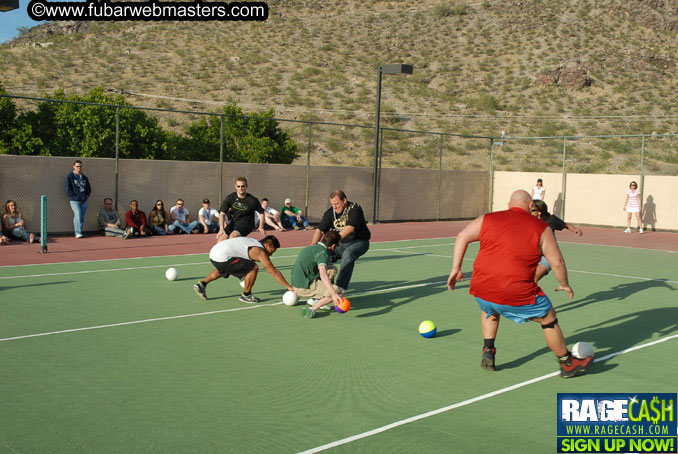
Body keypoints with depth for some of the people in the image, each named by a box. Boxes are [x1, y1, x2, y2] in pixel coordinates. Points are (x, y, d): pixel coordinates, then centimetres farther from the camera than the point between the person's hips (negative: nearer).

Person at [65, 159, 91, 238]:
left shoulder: (84, 177, 17)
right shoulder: (70, 177, 2)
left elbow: (89, 188, 24)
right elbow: (68, 189, -2)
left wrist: (87, 195, 8)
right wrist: (74, 196, -10)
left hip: (84, 201, 5)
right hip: (74, 200, -5)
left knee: (82, 217, 3)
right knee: (78, 214, -20)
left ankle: (78, 232, 12)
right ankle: (78, 233, -23)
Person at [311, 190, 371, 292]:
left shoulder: (355, 209, -20)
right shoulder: (330, 213, -2)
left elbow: (350, 228, -34)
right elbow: (320, 229, -7)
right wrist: (314, 244, -28)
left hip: (359, 242, -6)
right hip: (341, 244, 6)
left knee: (348, 254, -36)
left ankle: (341, 286, -33)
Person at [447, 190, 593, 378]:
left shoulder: (488, 219, 10)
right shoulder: (541, 228, 3)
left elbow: (462, 237, 8)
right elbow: (557, 262, 3)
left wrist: (456, 268, 10)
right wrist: (564, 285, 19)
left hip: (480, 290, 4)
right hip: (517, 294, -3)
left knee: (489, 309, 37)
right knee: (549, 319, 19)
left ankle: (488, 351, 26)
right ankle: (568, 364, 31)